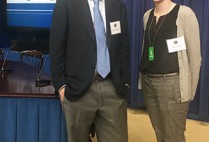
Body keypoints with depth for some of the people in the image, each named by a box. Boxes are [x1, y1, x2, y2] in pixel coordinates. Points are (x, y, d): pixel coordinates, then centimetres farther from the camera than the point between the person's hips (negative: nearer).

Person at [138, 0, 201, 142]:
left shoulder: (184, 13, -10)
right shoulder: (147, 15, 8)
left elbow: (195, 56, -7)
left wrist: (191, 90, -4)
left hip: (172, 84, -5)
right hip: (148, 82, 5)